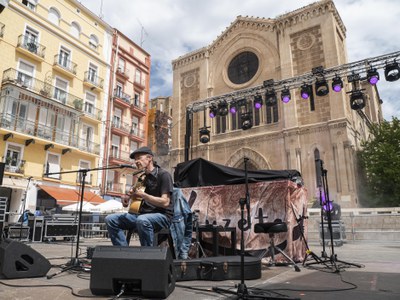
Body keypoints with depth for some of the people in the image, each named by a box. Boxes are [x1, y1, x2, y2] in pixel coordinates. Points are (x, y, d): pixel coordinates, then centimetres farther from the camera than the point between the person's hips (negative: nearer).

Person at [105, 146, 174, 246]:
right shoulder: (142, 177, 15)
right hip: (143, 214, 8)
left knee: (142, 220, -39)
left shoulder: (163, 175, -8)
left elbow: (165, 202, -18)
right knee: (111, 219, -2)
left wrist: (143, 195, -21)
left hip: (162, 215, -8)